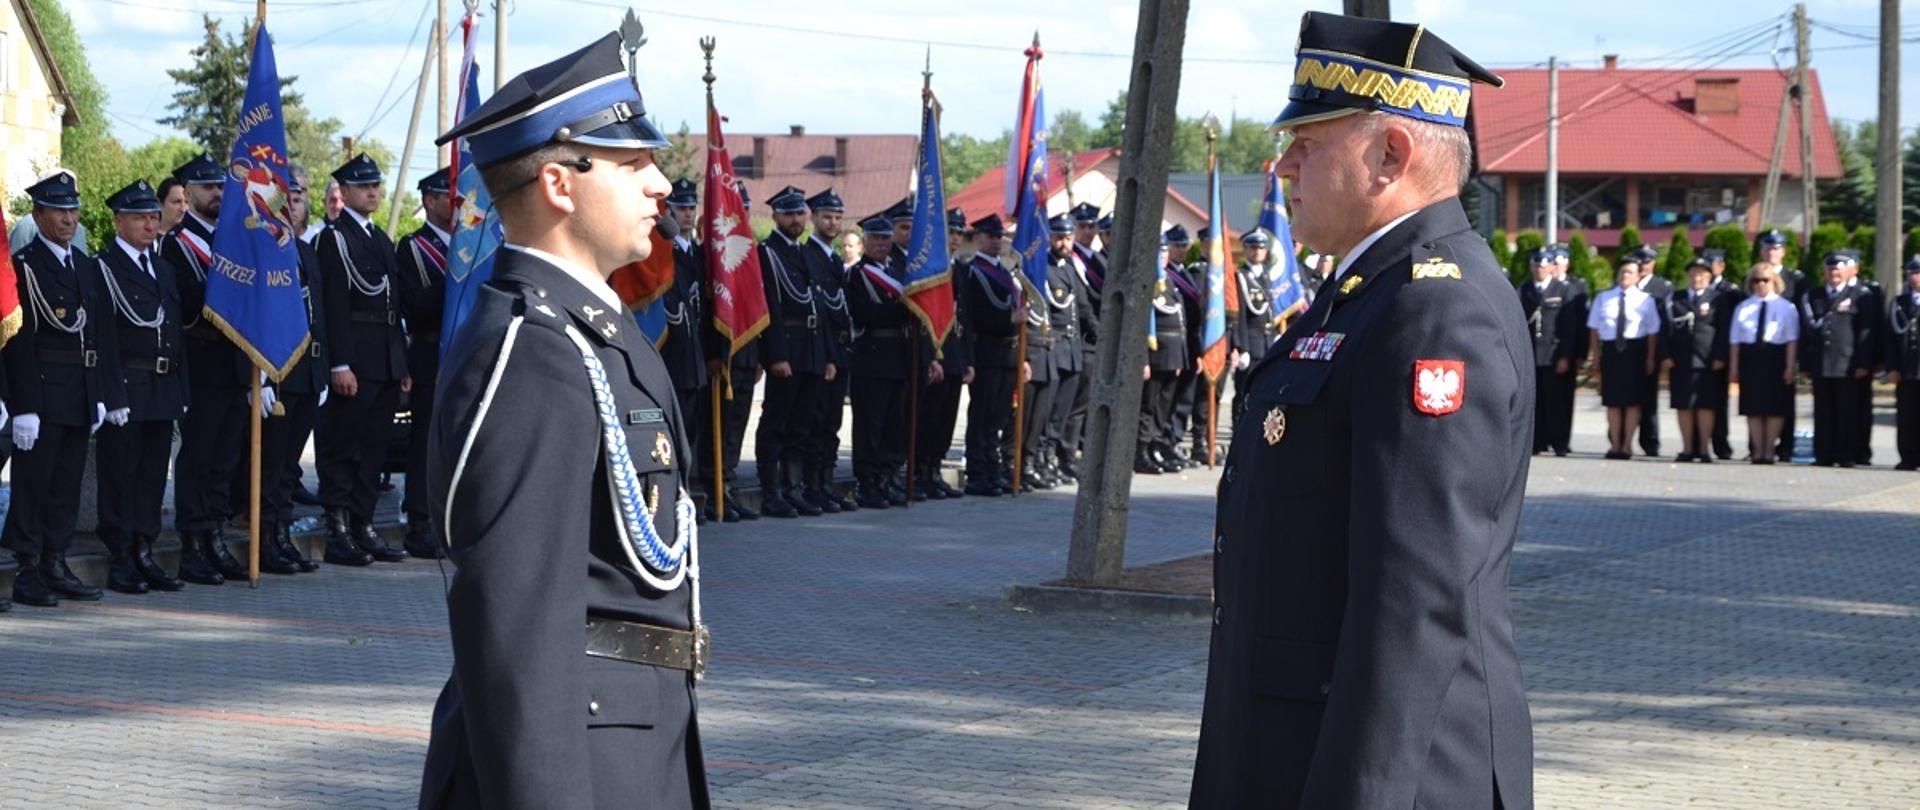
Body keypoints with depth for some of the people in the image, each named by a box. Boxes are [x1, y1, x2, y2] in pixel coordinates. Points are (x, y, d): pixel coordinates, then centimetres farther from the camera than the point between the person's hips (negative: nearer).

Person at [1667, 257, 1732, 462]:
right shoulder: (1676, 299, 13)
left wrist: (1720, 357, -7)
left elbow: (1724, 330, 0)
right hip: (1680, 361, 3)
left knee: (1705, 406, -1)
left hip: (1707, 362, -3)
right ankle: (1687, 449, 9)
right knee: (1683, 405, 4)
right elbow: (1668, 328, 9)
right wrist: (1667, 355, 0)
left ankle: (1704, 449, 3)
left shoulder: (1718, 299, 4)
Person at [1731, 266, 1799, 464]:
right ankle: (1757, 450, 11)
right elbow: (1735, 340, 9)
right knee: (1753, 407, 3)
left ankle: (1770, 450, 9)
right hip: (1750, 359, 2)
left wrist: (1790, 367, -7)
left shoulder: (1786, 307, 3)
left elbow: (1792, 340, 0)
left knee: (1775, 408, 1)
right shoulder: (1743, 308, 10)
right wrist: (1733, 367, 4)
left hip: (1775, 359, -2)